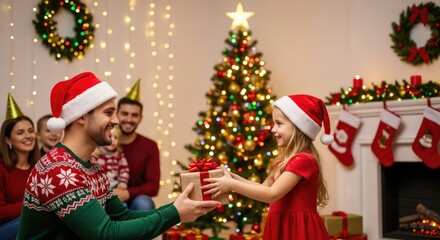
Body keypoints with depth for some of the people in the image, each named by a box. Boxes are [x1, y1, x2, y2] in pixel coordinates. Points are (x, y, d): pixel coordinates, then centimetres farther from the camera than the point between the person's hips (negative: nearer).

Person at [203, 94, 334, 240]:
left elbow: (272, 194, -23)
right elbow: (264, 188, 16)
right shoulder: (285, 160, 12)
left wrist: (232, 185, -20)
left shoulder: (304, 160, -18)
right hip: (281, 228, 8)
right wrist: (234, 178, 3)